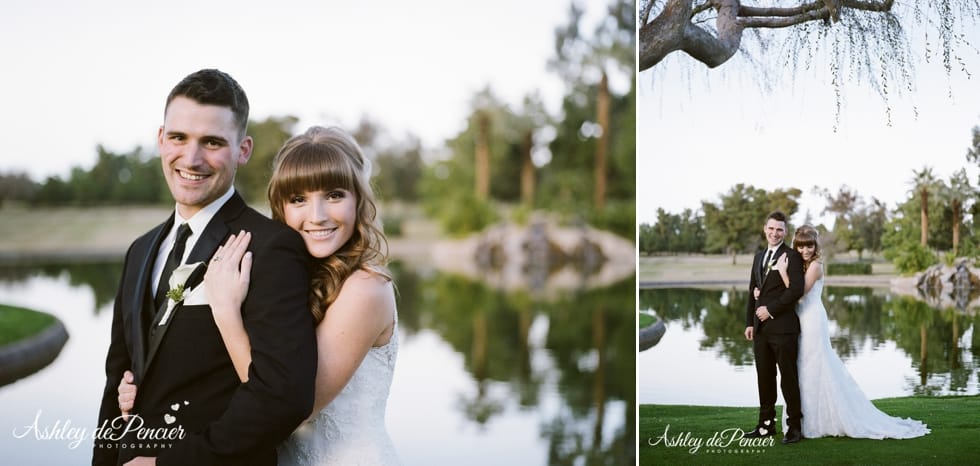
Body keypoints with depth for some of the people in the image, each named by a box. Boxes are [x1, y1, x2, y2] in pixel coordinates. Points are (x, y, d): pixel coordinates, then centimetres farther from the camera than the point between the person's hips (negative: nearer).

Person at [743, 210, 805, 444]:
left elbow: (796, 289, -16)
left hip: (783, 327, -7)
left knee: (788, 377, -1)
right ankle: (766, 423, 18)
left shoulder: (792, 256, -4)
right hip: (761, 328, 7)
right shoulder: (759, 257, 18)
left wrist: (770, 309, -14)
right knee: (764, 377, 10)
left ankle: (794, 427, 7)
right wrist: (749, 322, 10)